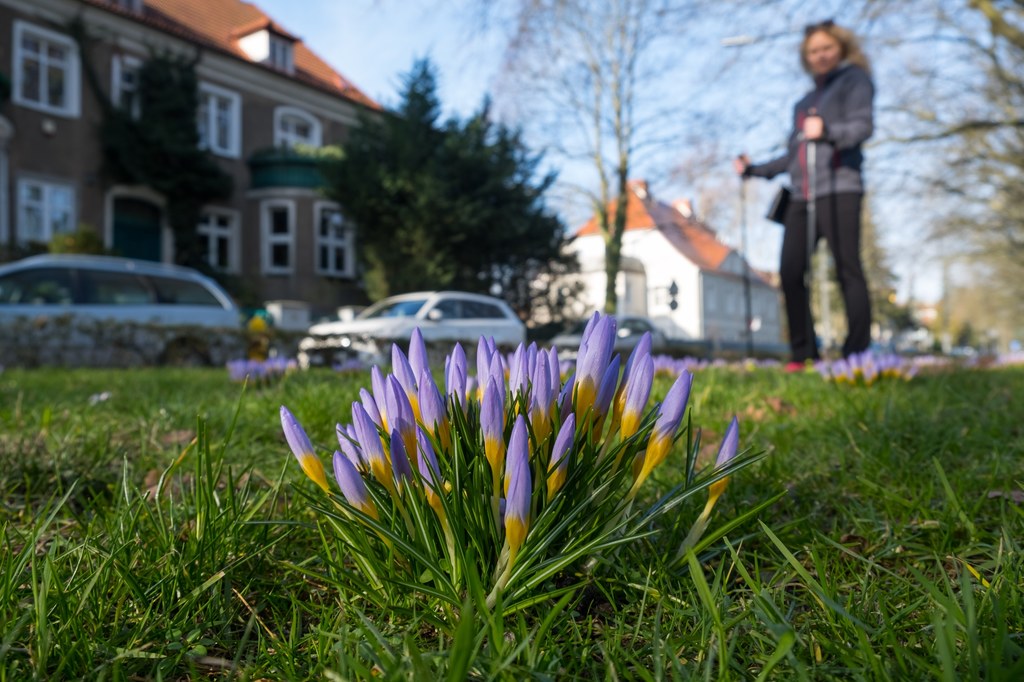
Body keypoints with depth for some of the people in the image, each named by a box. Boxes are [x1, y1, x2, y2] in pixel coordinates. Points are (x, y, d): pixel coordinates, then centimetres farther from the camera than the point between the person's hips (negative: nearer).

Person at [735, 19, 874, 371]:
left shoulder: (854, 79, 9)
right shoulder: (805, 101, 26)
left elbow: (862, 125, -9)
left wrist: (827, 131, -26)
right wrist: (754, 169, 26)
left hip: (839, 189, -6)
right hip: (801, 196, 6)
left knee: (848, 271, -10)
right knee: (790, 273, -4)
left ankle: (858, 353, -8)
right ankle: (803, 353, -1)